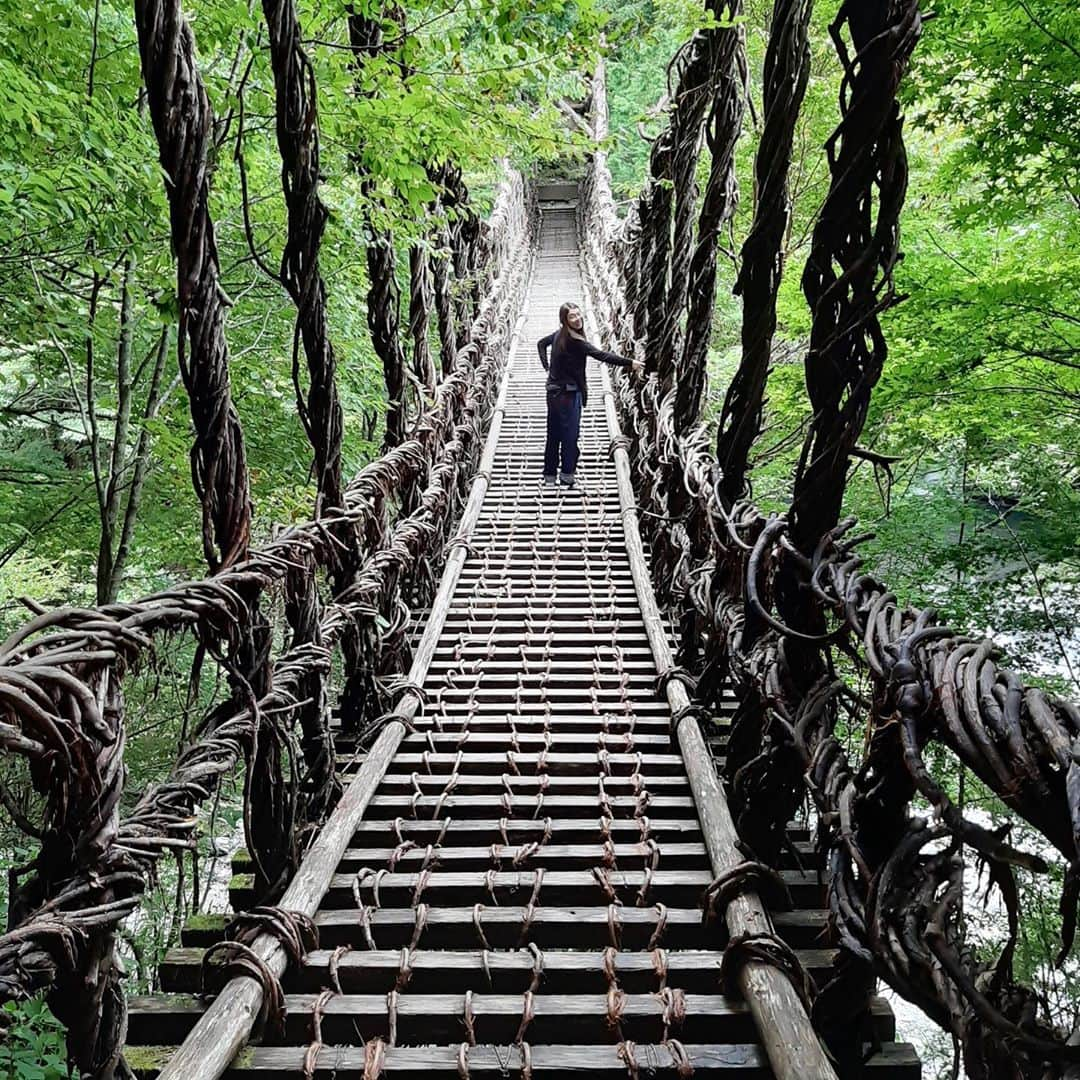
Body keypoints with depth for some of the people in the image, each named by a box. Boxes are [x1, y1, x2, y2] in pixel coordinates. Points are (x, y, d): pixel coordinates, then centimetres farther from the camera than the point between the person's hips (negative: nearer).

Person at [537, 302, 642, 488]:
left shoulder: (559, 334, 7)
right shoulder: (573, 341, -20)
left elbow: (541, 343, 25)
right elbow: (601, 355, -26)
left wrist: (546, 366, 21)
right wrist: (630, 363, -28)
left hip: (554, 392, 9)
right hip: (568, 394, -9)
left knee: (553, 436, 13)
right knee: (570, 436, -2)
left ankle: (549, 476, 20)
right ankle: (566, 477, 2)